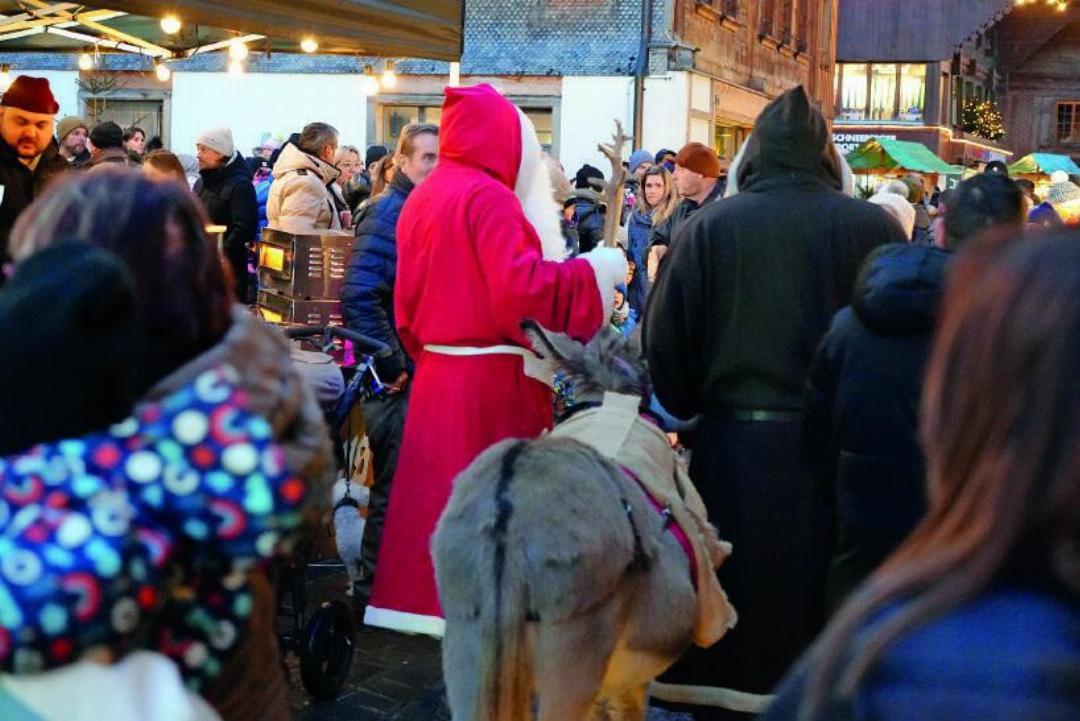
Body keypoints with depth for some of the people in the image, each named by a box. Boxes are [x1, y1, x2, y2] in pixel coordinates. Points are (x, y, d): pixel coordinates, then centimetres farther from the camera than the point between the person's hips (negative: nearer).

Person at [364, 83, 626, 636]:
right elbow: (520, 286, -21)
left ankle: (420, 594, 19)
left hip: (437, 372, 8)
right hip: (492, 377, -8)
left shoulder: (423, 197, 12)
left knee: (439, 488, 13)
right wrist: (595, 271, -11)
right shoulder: (487, 195, -13)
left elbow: (409, 298, 17)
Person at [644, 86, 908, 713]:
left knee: (738, 608, 13)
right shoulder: (873, 227, -5)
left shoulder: (711, 225, -5)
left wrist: (690, 405, 15)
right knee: (821, 608, 14)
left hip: (735, 449, 0)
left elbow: (666, 339, -3)